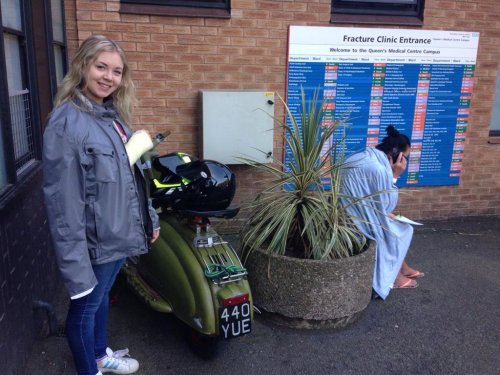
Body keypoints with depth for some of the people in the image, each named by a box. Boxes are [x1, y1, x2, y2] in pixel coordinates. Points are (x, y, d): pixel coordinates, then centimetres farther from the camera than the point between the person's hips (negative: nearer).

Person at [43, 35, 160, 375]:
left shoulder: (112, 114, 7)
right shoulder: (67, 122, -20)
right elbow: (63, 198, -23)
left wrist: (150, 218, 15)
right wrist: (75, 263, -24)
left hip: (119, 233, 8)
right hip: (96, 241, -8)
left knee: (102, 297, 26)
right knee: (86, 306, 13)